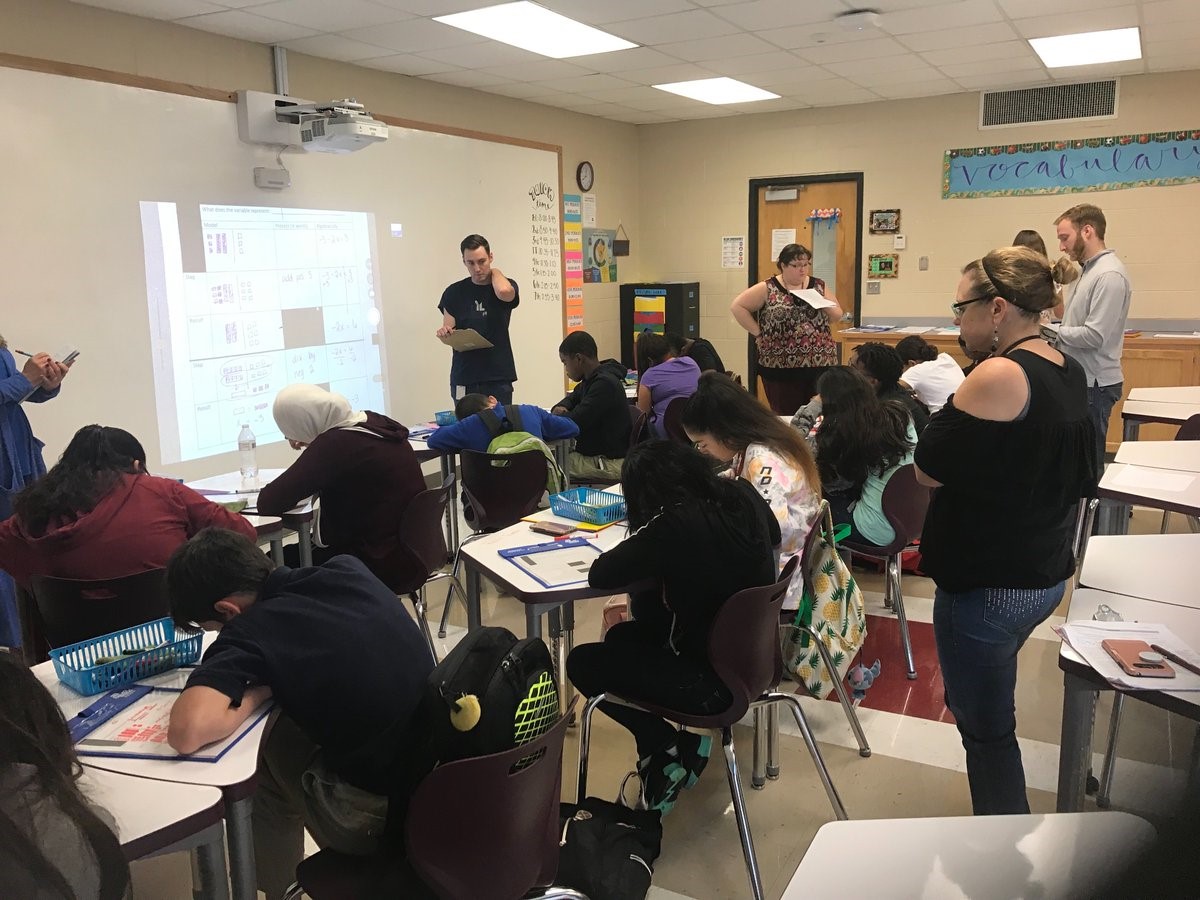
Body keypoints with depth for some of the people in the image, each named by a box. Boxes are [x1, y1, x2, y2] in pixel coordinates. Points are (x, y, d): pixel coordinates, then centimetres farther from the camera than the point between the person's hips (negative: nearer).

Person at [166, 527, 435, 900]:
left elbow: (186, 733, -29)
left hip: (380, 817, -6)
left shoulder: (251, 630, -15)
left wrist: (257, 691, -11)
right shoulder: (349, 569, 2)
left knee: (270, 748, 21)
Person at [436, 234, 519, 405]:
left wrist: (494, 271, -2)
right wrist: (444, 333, -16)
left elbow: (504, 292, -22)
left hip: (499, 378, -1)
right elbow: (448, 330, 7)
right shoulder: (454, 292, 7)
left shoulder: (506, 285, 3)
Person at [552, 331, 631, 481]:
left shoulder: (604, 384, -21)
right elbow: (572, 398, 27)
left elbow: (575, 422, -24)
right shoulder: (592, 380, 12)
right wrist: (560, 408, 1)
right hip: (594, 453, 10)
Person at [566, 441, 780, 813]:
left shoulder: (672, 524, -24)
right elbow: (773, 535, 18)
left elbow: (599, 575, -16)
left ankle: (667, 748, 11)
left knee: (582, 662, 9)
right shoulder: (742, 495, -4)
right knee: (621, 636, 23)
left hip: (717, 681, -8)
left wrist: (640, 552, 2)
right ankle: (684, 745, 17)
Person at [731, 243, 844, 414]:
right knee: (785, 418, 4)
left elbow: (837, 316, 15)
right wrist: (759, 333, -6)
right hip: (780, 366, -3)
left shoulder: (818, 286, 11)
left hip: (820, 363, 3)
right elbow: (737, 306, -2)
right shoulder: (768, 288, 0)